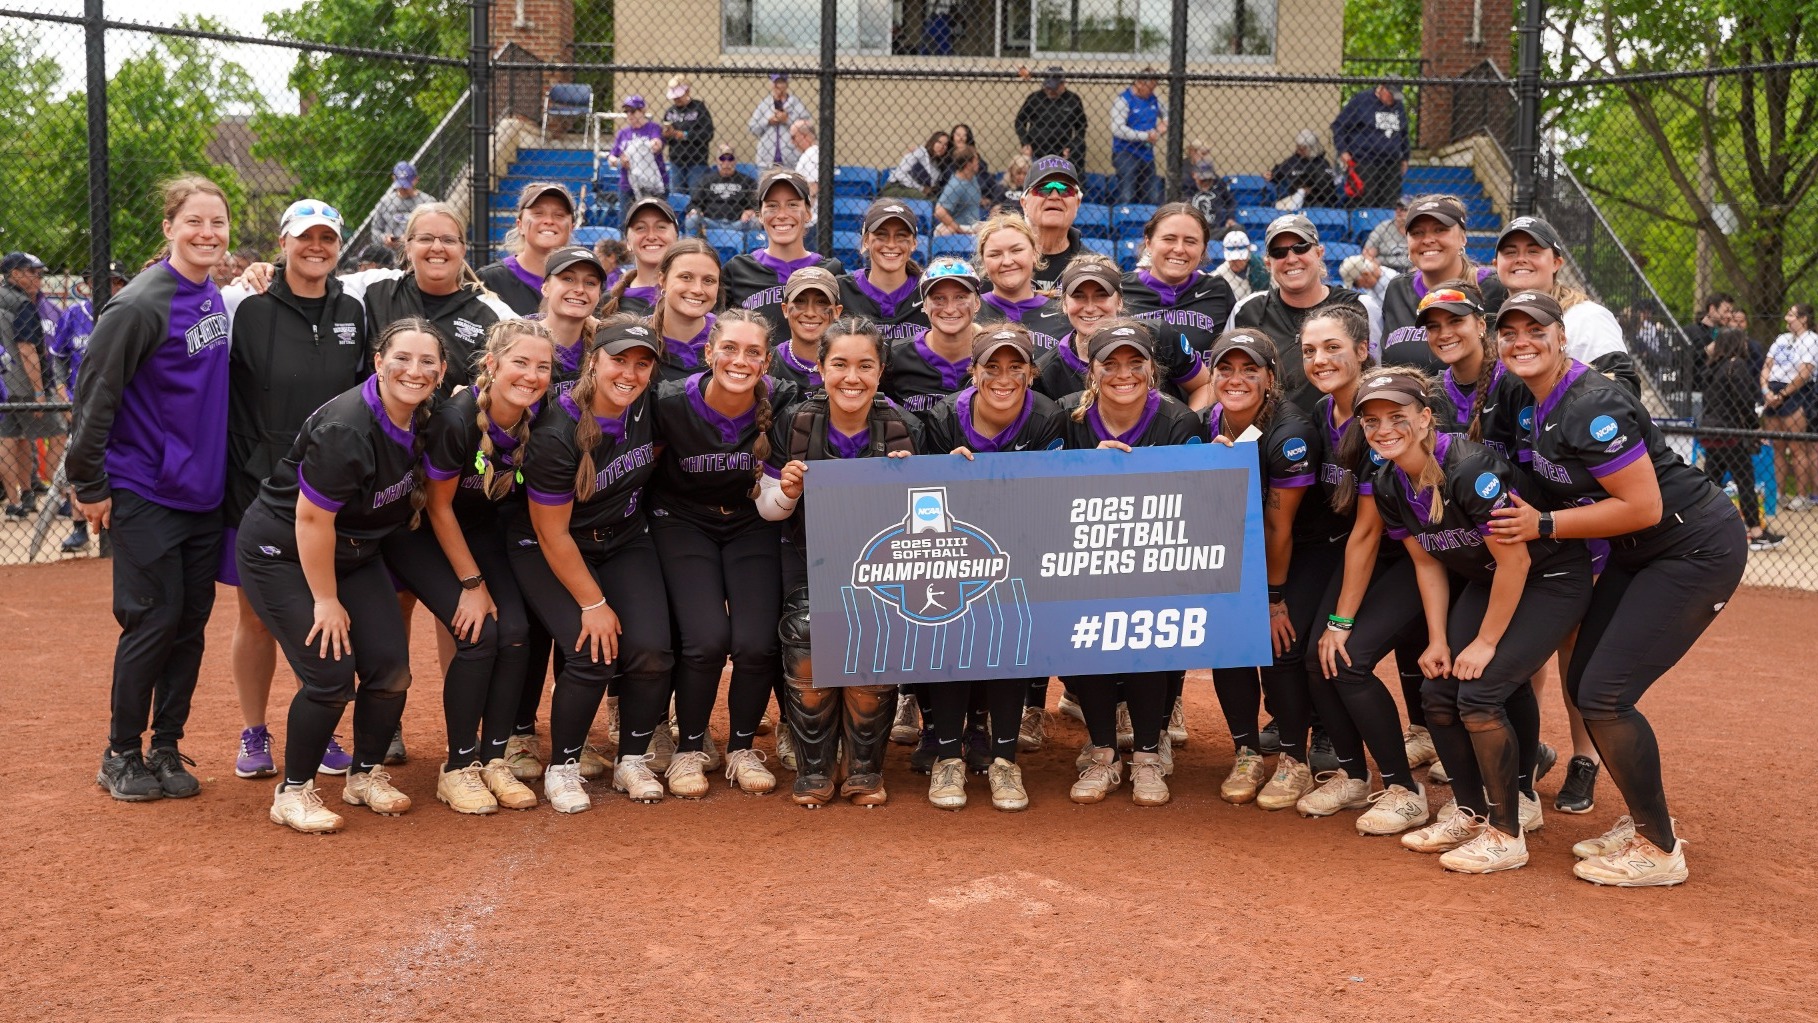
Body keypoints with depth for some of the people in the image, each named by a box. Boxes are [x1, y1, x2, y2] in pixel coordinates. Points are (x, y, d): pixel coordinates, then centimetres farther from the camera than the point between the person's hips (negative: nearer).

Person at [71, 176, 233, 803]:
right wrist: (88, 485, -11)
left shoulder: (214, 299, 7)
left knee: (192, 623, 9)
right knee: (153, 622, -2)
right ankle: (121, 755, 14)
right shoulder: (139, 306, -15)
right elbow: (94, 398, -14)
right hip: (145, 494, -7)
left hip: (204, 492, 7)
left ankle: (167, 748, 21)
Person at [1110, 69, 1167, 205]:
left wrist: (1164, 124, 2)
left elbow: (1167, 114, 26)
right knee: (1126, 198, -13)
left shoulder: (1154, 99, 8)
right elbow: (1117, 129, -21)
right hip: (1126, 154, -7)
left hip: (1147, 154, 7)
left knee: (1154, 199, 8)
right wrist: (1145, 136, -19)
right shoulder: (1123, 100, -11)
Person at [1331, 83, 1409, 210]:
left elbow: (1404, 134, 26)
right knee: (1363, 205, -11)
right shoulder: (1360, 101, -2)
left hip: (1392, 166, 5)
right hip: (1363, 164, -5)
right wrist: (1343, 151, -8)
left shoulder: (1398, 107, 14)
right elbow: (1338, 125, 0)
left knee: (1389, 206, 1)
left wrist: (1404, 158, 24)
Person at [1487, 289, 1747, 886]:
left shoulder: (1591, 407, -25)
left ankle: (1659, 851, 5)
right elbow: (1557, 485, 18)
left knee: (1604, 695, -12)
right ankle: (1646, 820, 26)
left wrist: (1544, 524, -22)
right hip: (1638, 553, 9)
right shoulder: (1531, 401, 3)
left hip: (1698, 550, -9)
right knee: (1582, 684, 9)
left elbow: (1643, 507, -26)